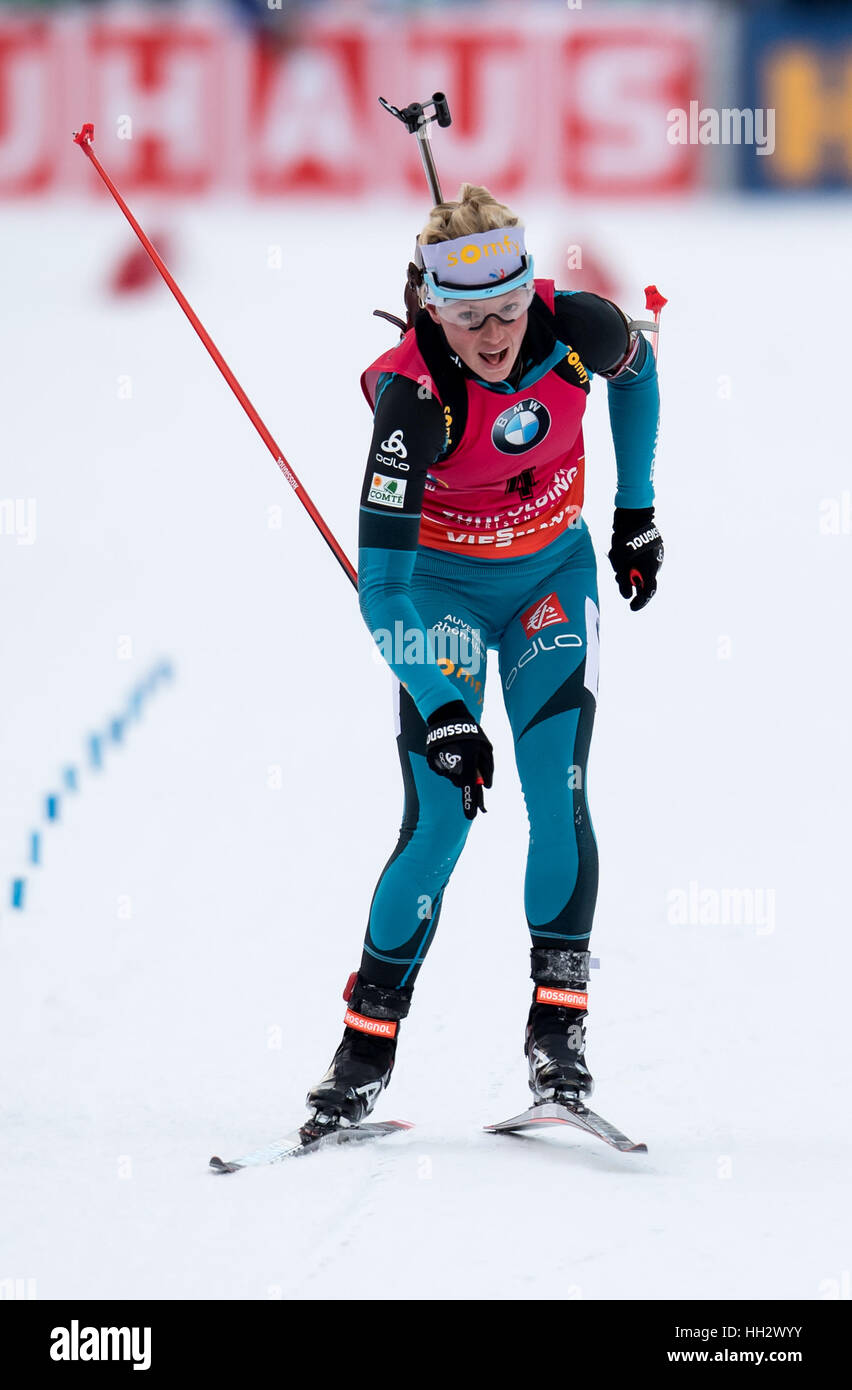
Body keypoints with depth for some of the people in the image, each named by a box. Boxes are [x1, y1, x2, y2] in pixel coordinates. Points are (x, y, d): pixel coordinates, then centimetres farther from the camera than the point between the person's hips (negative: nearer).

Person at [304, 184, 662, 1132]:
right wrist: (439, 709, -38)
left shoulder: (577, 327, -23)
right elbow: (378, 585, -30)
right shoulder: (414, 397, -31)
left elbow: (636, 371, 5)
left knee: (557, 797, -14)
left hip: (553, 573, 3)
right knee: (439, 821, -11)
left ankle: (557, 1031, -6)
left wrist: (636, 509, 8)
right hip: (440, 585, -2)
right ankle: (368, 1042, 2)